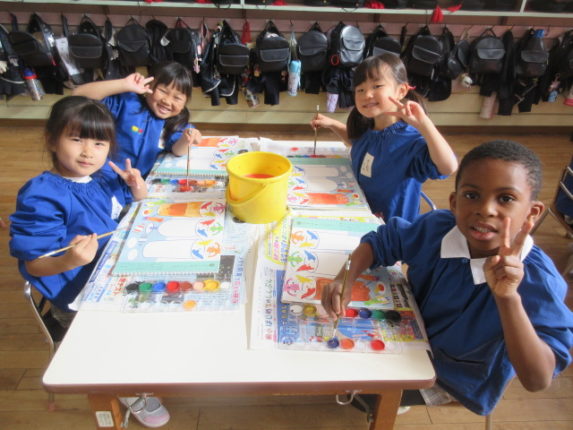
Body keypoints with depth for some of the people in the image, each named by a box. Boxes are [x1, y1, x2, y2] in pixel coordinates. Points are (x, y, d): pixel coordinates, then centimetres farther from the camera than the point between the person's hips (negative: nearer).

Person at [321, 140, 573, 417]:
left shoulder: (538, 279, -31)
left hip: (455, 381, -3)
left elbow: (538, 381, -34)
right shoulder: (436, 228, -22)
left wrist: (508, 298, -49)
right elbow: (379, 243, -7)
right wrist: (344, 278, -26)